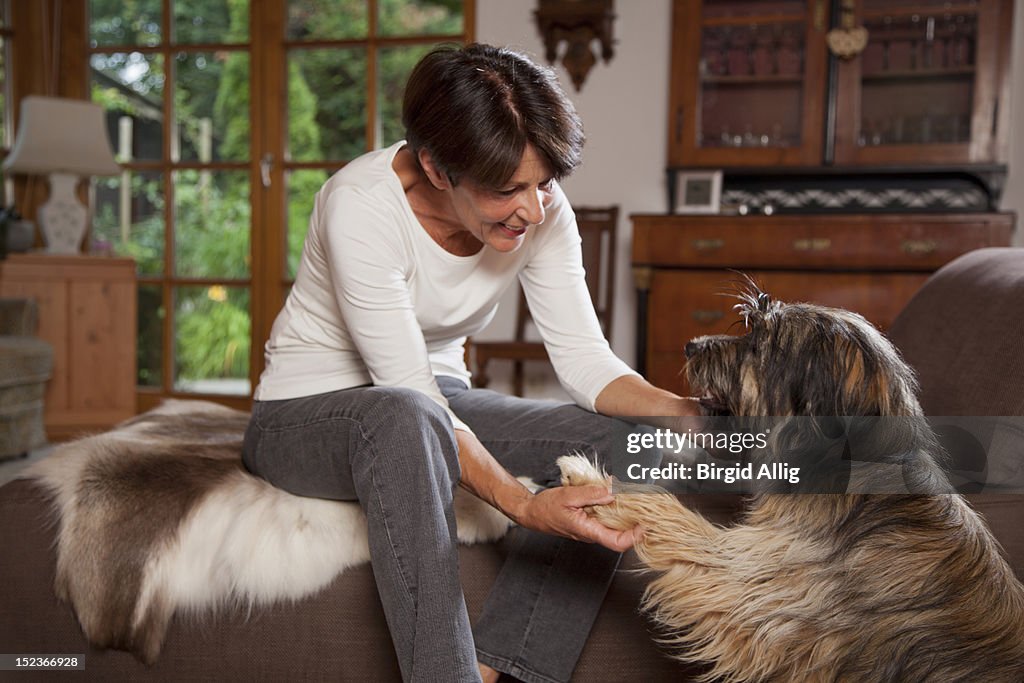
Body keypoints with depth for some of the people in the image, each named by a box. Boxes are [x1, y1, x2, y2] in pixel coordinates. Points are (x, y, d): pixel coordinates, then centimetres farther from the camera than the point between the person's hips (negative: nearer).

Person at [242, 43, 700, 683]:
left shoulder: (539, 208, -11)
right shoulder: (361, 205, -27)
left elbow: (584, 357, -12)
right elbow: (411, 397, -30)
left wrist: (688, 413, -31)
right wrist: (523, 504, -41)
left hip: (435, 400, 6)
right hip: (307, 413, -5)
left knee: (622, 442, -17)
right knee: (405, 419, -41)